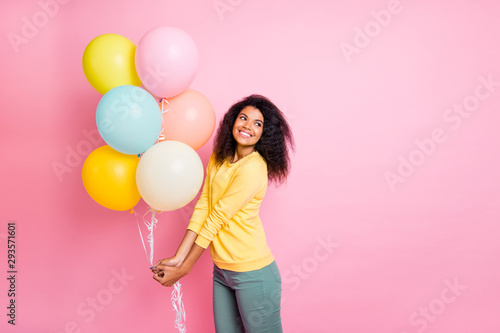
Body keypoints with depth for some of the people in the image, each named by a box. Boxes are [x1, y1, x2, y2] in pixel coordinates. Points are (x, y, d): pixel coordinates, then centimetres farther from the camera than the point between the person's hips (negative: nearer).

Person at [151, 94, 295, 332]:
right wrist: (178, 258, -6)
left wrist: (183, 269, -10)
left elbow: (217, 219, -17)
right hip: (221, 270, 7)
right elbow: (203, 207, 0)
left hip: (252, 273, -7)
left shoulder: (253, 168, -19)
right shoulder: (218, 159, 5)